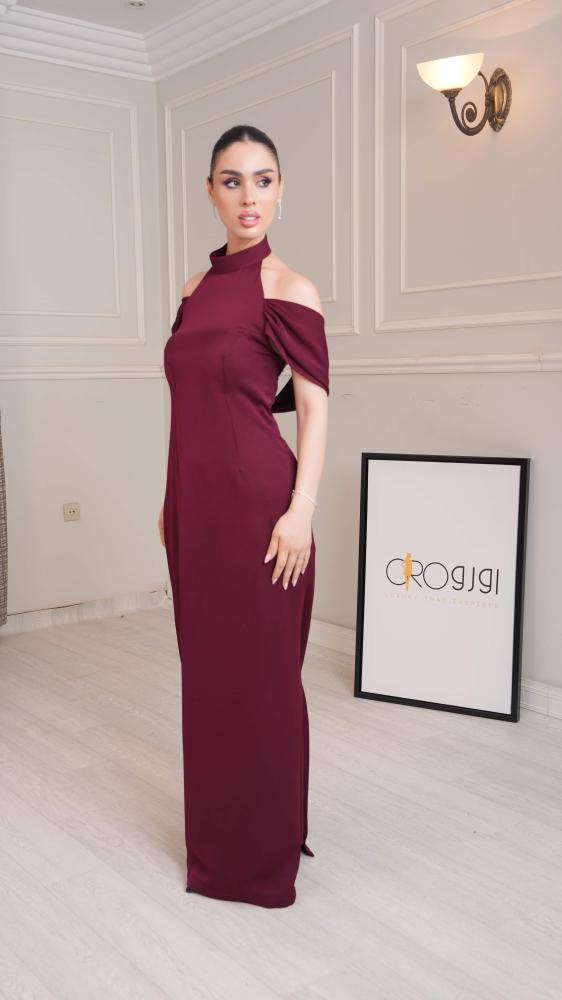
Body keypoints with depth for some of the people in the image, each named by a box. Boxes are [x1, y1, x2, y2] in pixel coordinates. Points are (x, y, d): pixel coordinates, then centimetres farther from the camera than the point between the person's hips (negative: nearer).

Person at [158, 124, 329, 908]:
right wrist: (171, 499, 17)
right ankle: (216, 840, 33)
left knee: (259, 672, 3)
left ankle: (264, 852, 22)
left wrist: (302, 508, -19)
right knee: (207, 665, 15)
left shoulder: (288, 289, -7)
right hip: (194, 502, 7)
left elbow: (315, 408, -10)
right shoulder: (198, 286, 13)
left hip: (255, 502, -7)